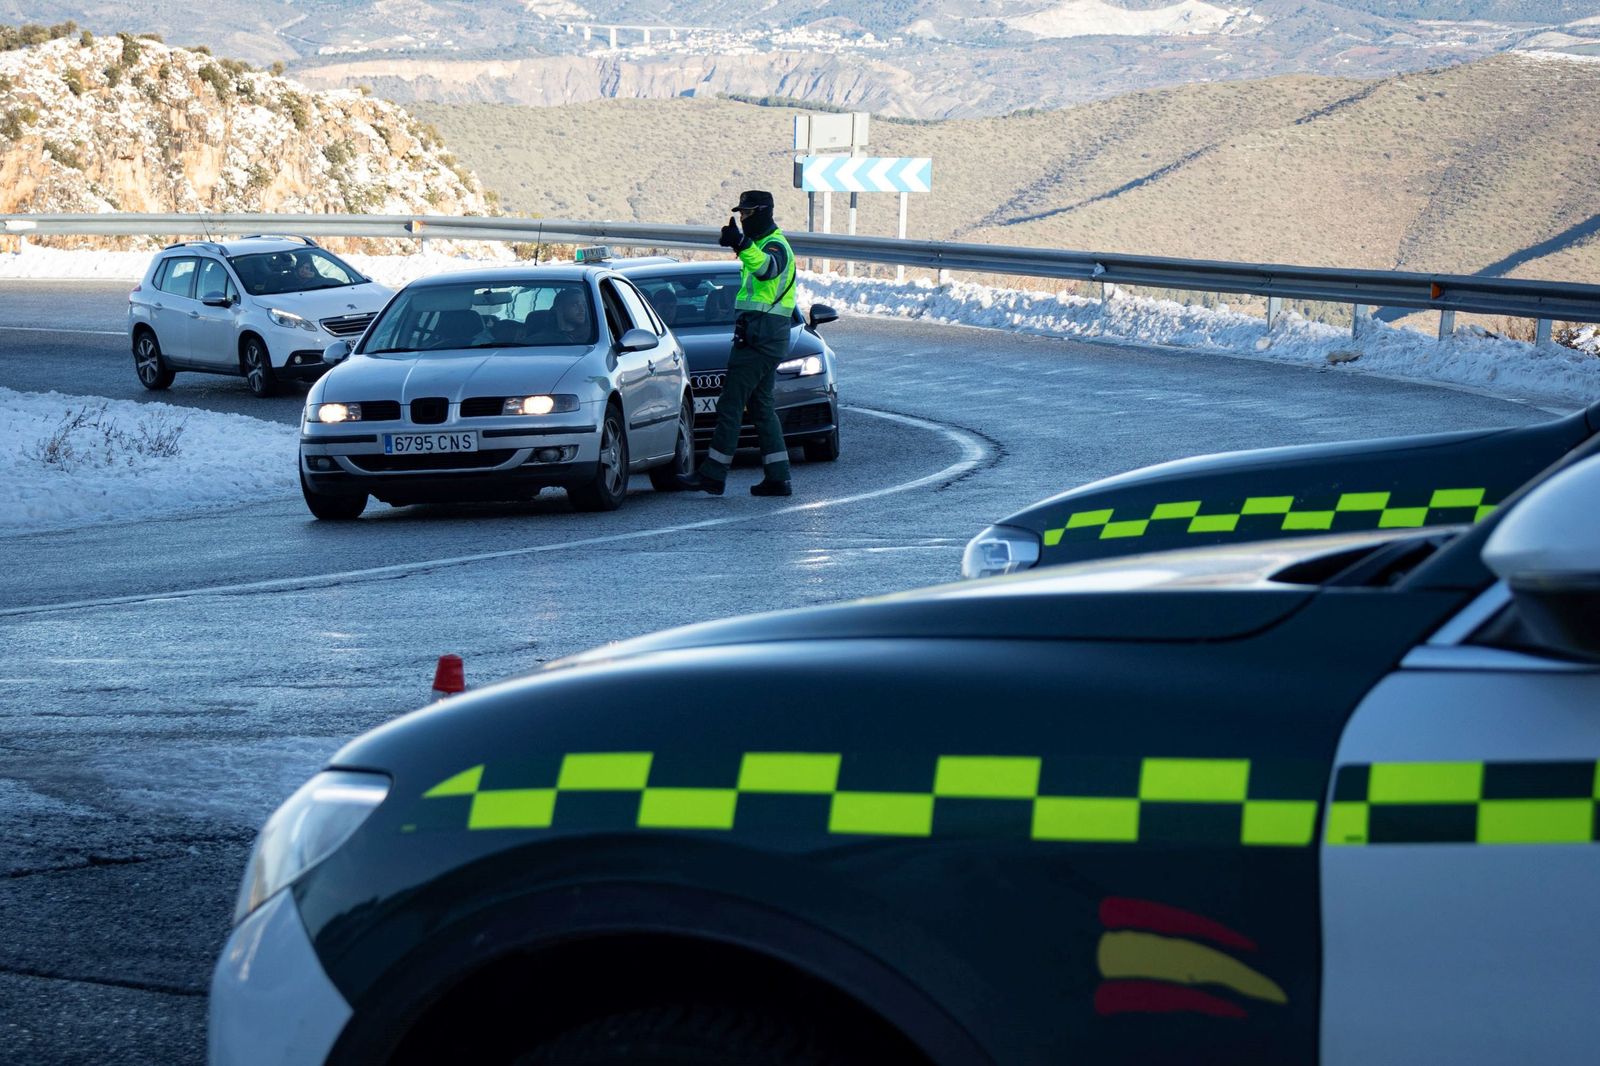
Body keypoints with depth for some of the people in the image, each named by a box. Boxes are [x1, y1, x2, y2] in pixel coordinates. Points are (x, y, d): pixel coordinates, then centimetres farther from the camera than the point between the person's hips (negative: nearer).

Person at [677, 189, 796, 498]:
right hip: (764, 339, 11)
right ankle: (778, 478, 10)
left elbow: (765, 267, -39)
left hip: (759, 336, -11)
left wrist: (742, 245, -57)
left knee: (730, 405, -9)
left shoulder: (776, 245, -14)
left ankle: (713, 475, -8)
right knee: (761, 406, 11)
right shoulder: (763, 245, 20)